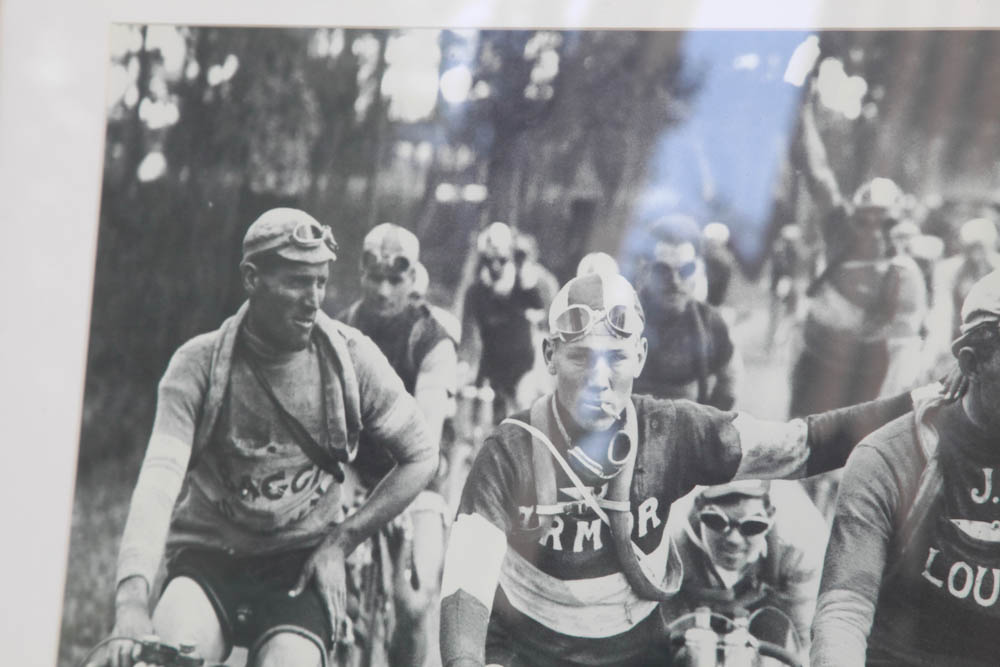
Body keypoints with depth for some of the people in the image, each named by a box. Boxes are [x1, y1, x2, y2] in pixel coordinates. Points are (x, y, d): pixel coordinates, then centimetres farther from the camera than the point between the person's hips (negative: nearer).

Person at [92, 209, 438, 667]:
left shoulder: (351, 358, -7)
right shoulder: (199, 364, -11)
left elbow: (421, 456, 2)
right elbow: (160, 476, -23)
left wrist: (340, 542, -7)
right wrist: (132, 599, -38)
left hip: (300, 566, 1)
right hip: (207, 560, -1)